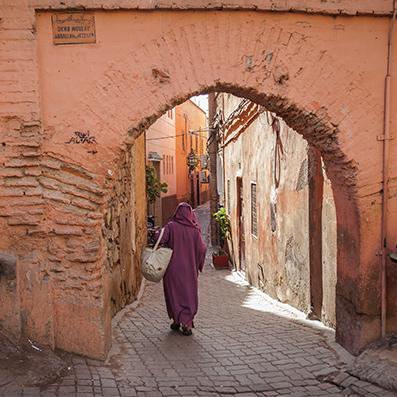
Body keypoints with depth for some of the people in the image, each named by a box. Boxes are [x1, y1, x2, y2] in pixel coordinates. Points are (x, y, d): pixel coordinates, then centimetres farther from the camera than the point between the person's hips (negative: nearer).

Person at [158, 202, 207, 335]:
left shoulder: (171, 226, -8)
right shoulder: (194, 229, -5)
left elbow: (161, 240, -22)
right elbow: (201, 249, -3)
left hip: (173, 267, 0)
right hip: (189, 268, 0)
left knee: (174, 293, 15)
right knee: (189, 294, 9)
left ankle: (176, 321, 20)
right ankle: (187, 324, 3)